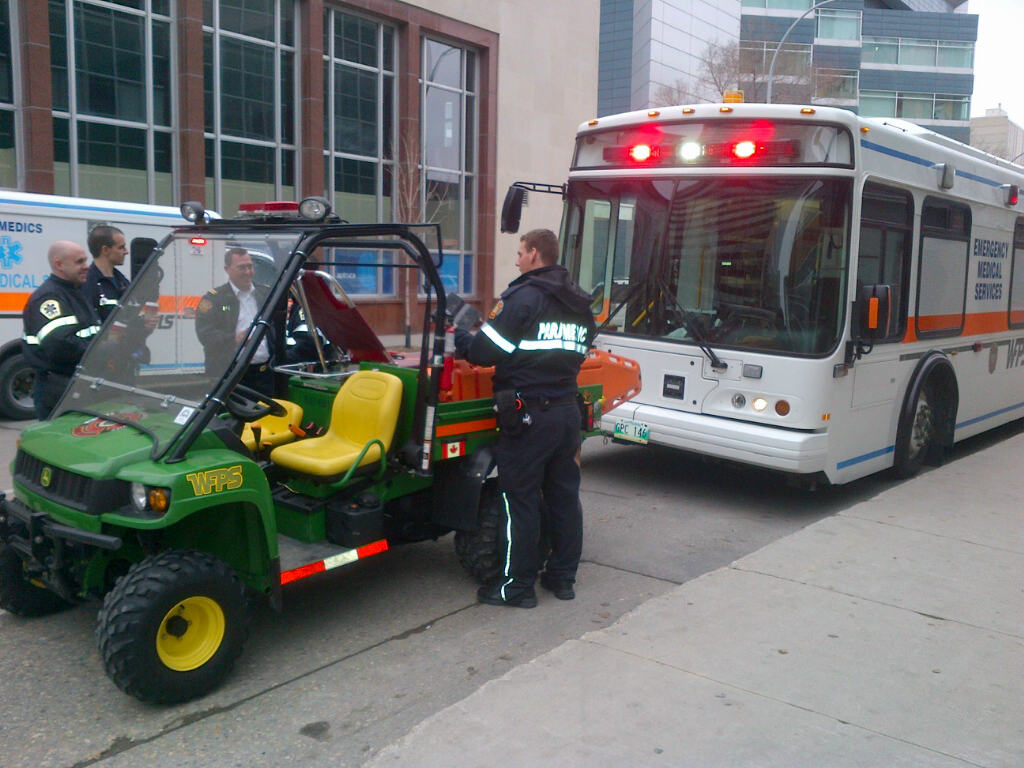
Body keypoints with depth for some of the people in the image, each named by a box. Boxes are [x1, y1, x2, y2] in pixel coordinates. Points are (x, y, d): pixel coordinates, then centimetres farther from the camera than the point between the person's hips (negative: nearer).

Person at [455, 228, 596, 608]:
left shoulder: (523, 297, -11)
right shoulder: (579, 305, 13)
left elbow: (485, 352, -12)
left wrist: (458, 336, 8)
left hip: (527, 414, -8)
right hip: (566, 411, 8)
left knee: (520, 499, 1)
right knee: (564, 495, 14)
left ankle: (517, 585, 9)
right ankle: (563, 576, 24)